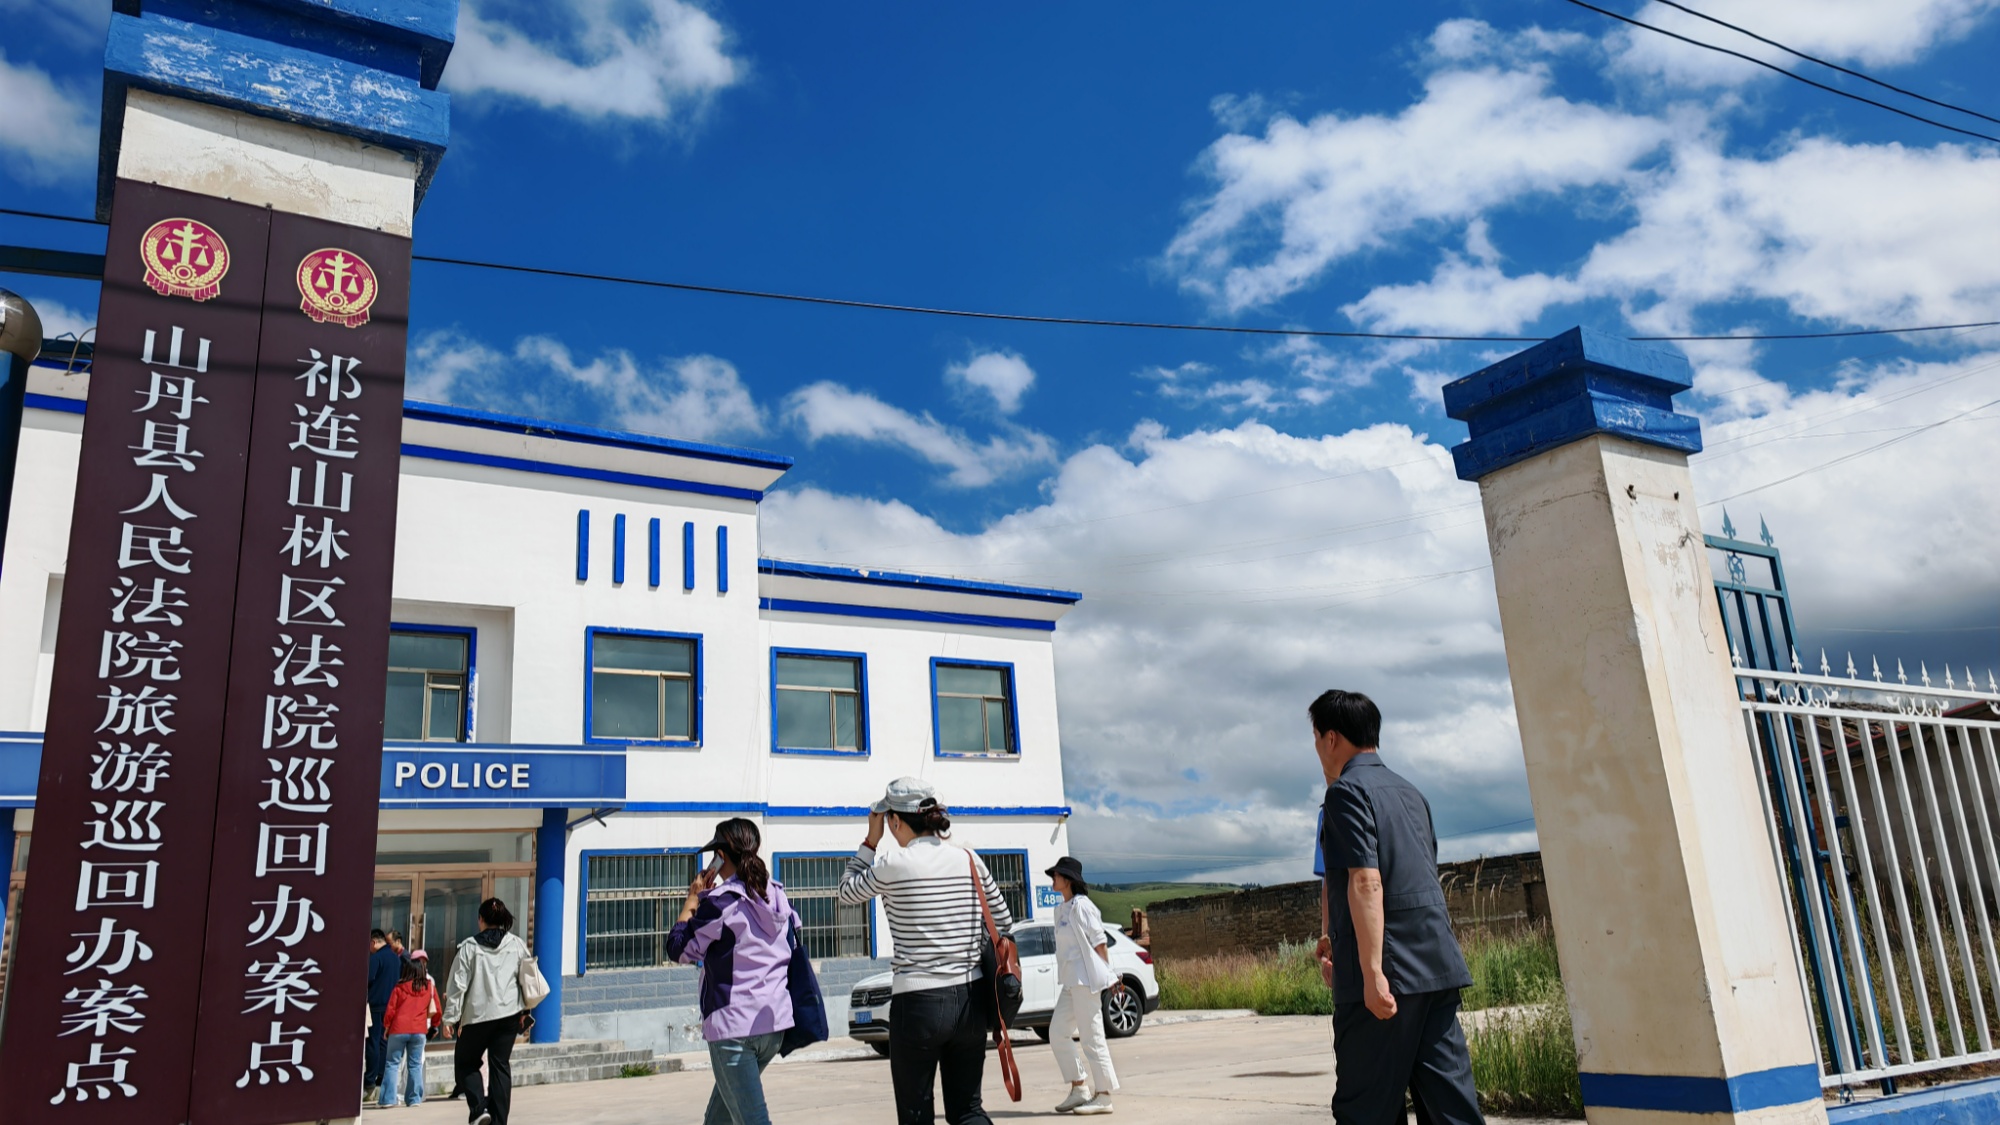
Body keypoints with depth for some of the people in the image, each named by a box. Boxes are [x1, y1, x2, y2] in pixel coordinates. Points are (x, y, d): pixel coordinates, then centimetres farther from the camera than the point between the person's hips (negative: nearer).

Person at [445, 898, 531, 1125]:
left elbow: (458, 984, -5)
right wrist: (524, 1009, 21)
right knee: (500, 1066, 8)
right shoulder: (517, 945, 4)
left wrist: (450, 1017, 0)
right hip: (509, 1013, 3)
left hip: (477, 1015, -3)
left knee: (465, 1063, 14)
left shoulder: (470, 947, -4)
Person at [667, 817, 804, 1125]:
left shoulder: (719, 902, -12)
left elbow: (679, 949, -6)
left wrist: (692, 900, 6)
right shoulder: (777, 897, 7)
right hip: (775, 1022, 8)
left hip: (733, 1025, -8)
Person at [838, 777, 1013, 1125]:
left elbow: (847, 893, 9)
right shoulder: (970, 861, 3)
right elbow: (1004, 925, 10)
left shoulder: (893, 866, -10)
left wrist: (871, 840, 12)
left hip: (918, 1003, -4)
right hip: (969, 1000, 5)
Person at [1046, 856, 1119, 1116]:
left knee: (1091, 1037, -4)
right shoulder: (1062, 909, 15)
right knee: (1057, 1032, 9)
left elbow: (1099, 941, -11)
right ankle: (1078, 1089, 17)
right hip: (1071, 980, 10)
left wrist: (1108, 975, -9)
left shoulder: (1081, 905, -12)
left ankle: (1103, 1096, 5)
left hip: (1086, 978, -10)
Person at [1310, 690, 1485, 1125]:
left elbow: (1366, 881, -18)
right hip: (1437, 965, 8)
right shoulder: (1410, 793, 19)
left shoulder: (1348, 790, -6)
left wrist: (1372, 971, -22)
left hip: (1389, 972, -8)